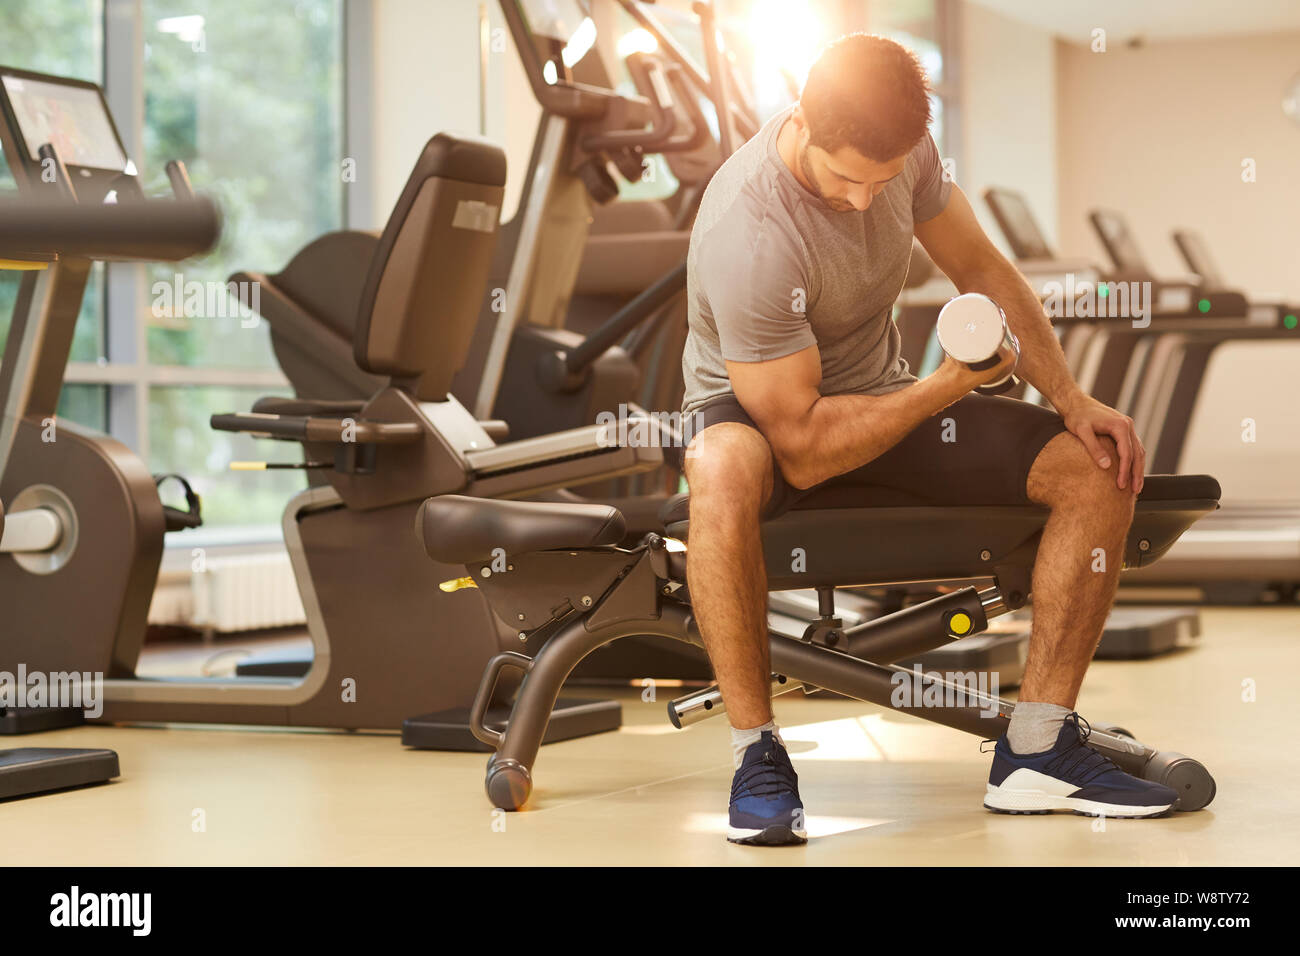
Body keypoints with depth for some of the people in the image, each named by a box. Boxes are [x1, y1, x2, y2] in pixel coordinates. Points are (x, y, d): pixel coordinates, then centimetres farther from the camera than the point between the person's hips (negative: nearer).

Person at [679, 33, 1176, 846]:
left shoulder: (900, 148, -12)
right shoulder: (748, 237, -32)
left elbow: (980, 268, 6)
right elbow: (803, 451, -29)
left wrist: (1073, 400, -3)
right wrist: (948, 386, -27)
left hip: (880, 396, 7)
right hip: (758, 410, -7)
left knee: (1100, 471, -10)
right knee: (724, 477, -44)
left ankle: (1037, 750, -5)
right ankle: (757, 753, -27)